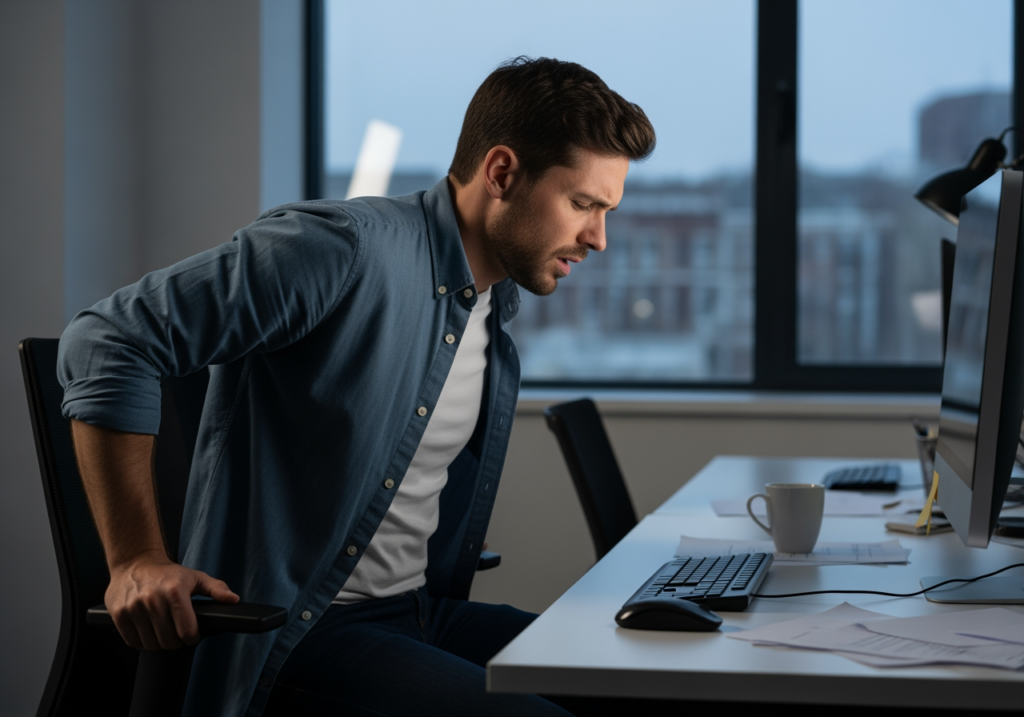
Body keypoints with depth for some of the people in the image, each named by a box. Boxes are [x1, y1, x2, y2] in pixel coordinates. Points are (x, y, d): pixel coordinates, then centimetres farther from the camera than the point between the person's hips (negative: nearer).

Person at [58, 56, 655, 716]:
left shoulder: (499, 310, 13)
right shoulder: (344, 247, -15)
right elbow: (109, 341, -18)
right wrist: (137, 560, -20)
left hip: (422, 614, 8)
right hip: (286, 639, -8)